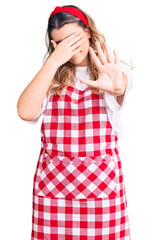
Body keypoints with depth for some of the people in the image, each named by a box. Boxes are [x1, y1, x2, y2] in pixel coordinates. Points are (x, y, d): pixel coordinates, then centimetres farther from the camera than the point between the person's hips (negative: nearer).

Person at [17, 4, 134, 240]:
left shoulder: (117, 69, 3)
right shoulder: (51, 76, 8)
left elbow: (120, 86, -21)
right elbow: (26, 112, -9)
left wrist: (115, 86, -46)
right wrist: (54, 61, -11)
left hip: (101, 182, -1)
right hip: (53, 182, 2)